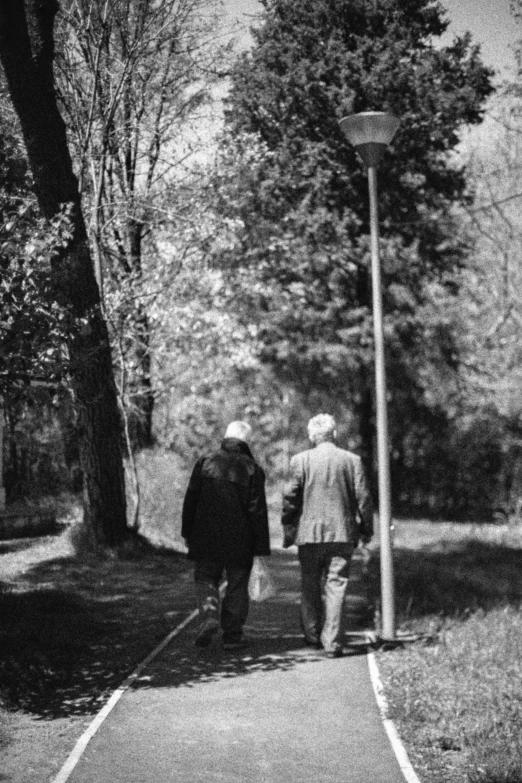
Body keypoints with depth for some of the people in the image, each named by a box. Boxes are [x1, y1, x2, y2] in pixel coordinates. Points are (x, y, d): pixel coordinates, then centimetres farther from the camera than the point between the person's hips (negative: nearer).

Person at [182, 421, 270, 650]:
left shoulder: (204, 463, -1)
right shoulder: (252, 469, -6)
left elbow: (190, 500, 2)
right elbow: (257, 509, -7)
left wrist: (187, 533, 11)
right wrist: (261, 545, -2)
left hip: (206, 537, 1)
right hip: (240, 540, -1)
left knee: (205, 577, 14)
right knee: (237, 584, 9)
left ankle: (209, 615, -12)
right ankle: (232, 635, 11)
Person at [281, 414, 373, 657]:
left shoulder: (300, 460, -3)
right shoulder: (352, 460, 0)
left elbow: (290, 497, -5)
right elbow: (363, 498, 1)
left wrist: (288, 530, 5)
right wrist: (366, 528, 12)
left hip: (310, 534, 0)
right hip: (342, 534, 0)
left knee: (310, 585, 15)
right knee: (336, 586, 2)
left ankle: (313, 634, 21)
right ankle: (332, 643, -1)